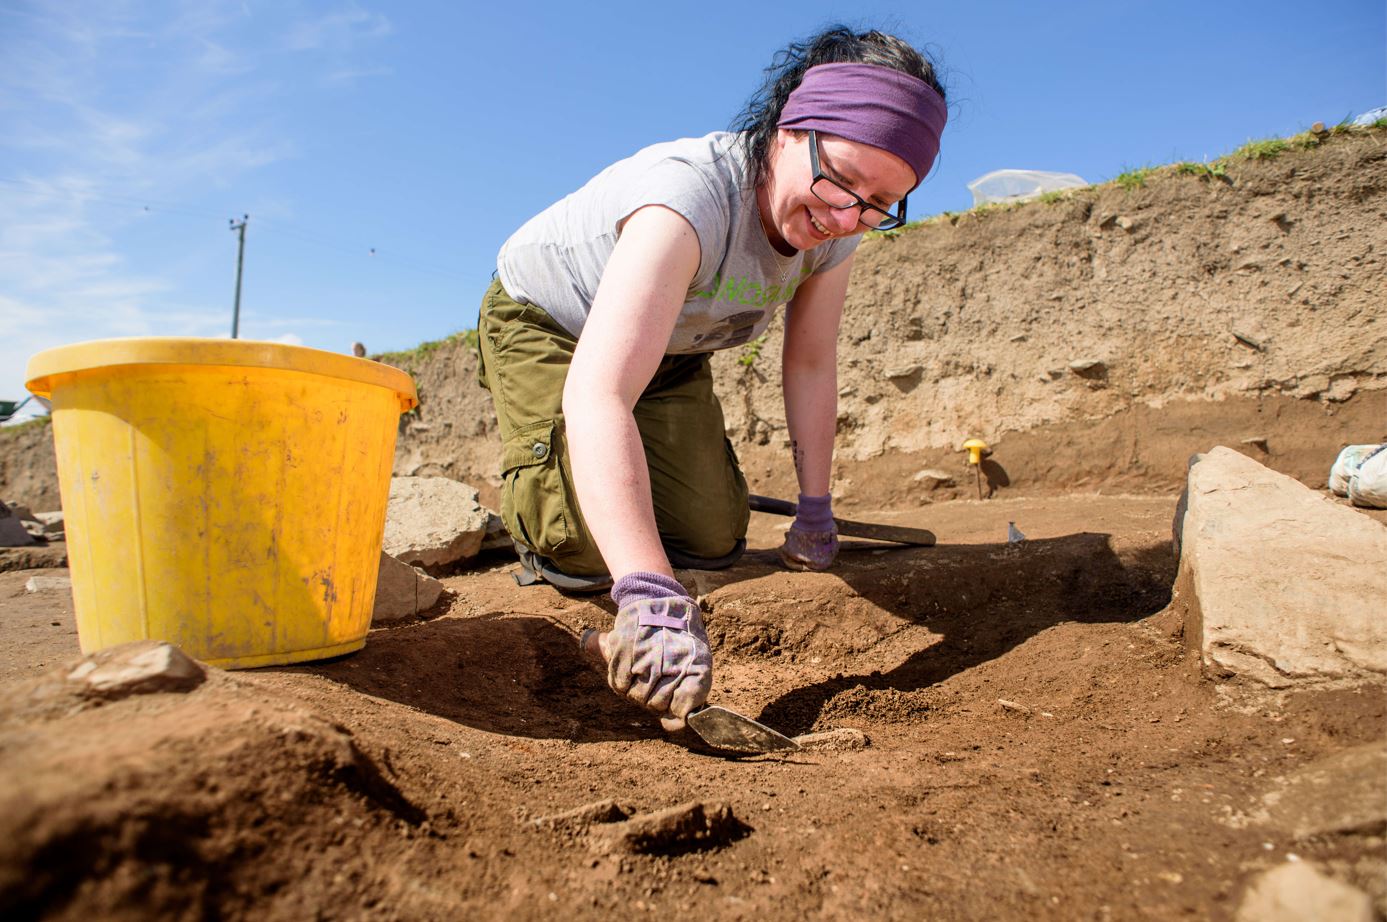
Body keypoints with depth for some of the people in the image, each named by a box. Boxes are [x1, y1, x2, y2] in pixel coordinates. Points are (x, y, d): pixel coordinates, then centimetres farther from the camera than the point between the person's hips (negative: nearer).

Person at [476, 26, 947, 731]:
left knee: (713, 541, -5)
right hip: (544, 327, -5)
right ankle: (531, 495, 18)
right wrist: (650, 595, -61)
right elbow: (596, 397, -53)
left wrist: (815, 509, -6)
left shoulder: (834, 229, -19)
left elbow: (810, 364, -6)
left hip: (668, 352, 6)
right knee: (583, 554, -17)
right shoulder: (693, 194, -42)